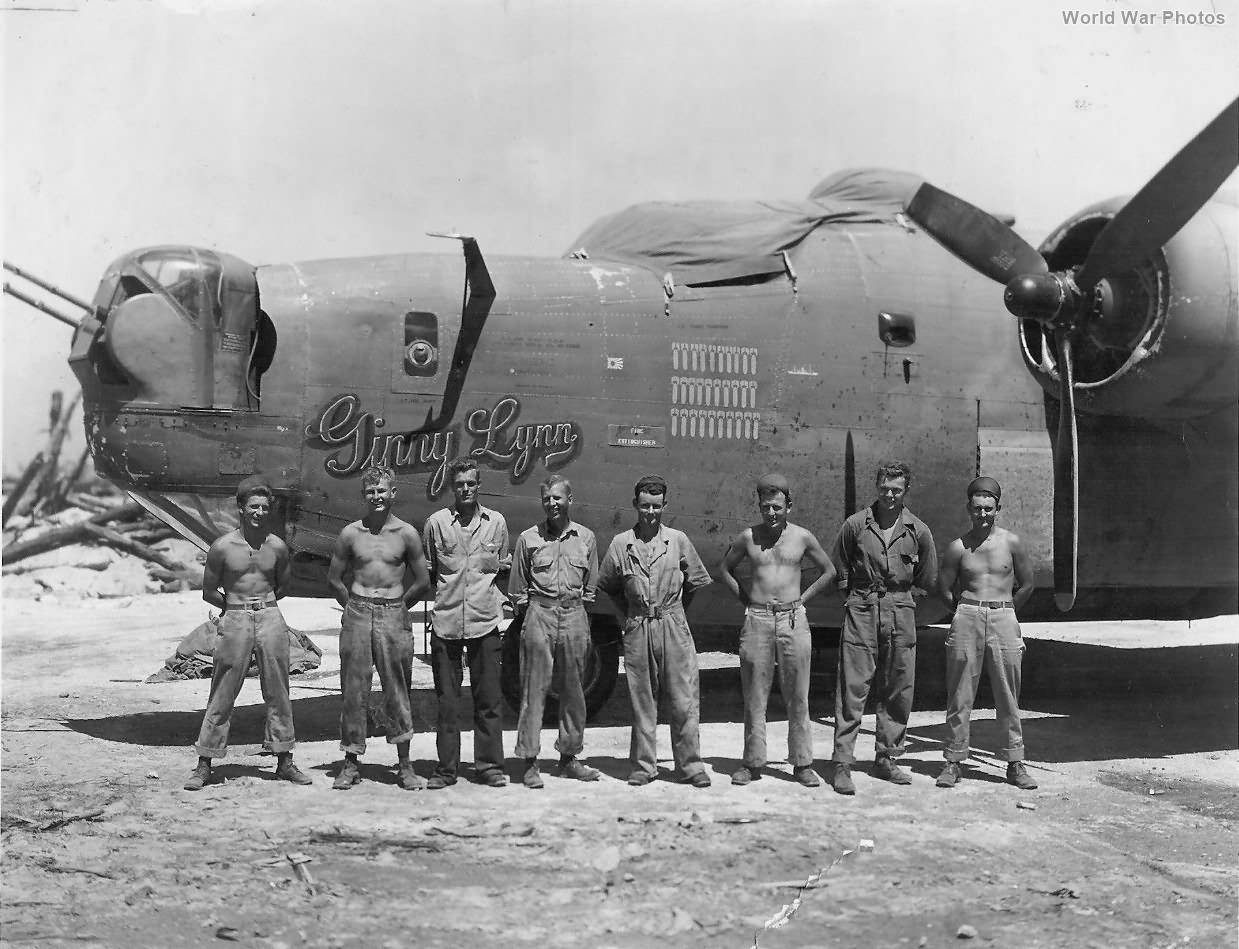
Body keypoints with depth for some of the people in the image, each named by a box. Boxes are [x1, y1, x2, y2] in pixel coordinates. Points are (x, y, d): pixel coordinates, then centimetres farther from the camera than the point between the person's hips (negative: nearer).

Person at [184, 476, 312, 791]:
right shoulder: (222, 547, -4)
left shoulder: (277, 547, 3)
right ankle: (204, 766, 9)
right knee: (222, 695, 1)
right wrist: (237, 606, 1)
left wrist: (262, 605, 8)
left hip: (271, 618, 2)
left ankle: (284, 762, 17)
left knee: (278, 692, 7)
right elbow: (208, 592, 4)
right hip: (235, 621, -2)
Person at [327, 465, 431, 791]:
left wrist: (395, 607, 9)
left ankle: (405, 766, 10)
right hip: (357, 616, 1)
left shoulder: (406, 534, 2)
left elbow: (422, 583, 8)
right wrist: (357, 606, 9)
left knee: (398, 691, 2)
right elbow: (334, 579, 12)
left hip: (393, 616, -1)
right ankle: (350, 764, 13)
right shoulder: (350, 533, 3)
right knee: (354, 690, 3)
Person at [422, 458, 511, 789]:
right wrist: (441, 594, 0)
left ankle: (489, 765, 14)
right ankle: (446, 768, 12)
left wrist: (499, 597, 7)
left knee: (489, 699, 4)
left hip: (485, 621, 1)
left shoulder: (496, 522, 7)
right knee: (447, 700, 4)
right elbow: (426, 572, 10)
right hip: (446, 621, -1)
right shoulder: (436, 522, 3)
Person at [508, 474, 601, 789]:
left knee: (573, 690, 8)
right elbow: (517, 588, 8)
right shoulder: (528, 538, 4)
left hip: (574, 615, 2)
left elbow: (590, 586, 15)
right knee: (534, 689, -3)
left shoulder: (586, 537, 8)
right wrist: (526, 615, 3)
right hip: (539, 615, -2)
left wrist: (580, 613, 9)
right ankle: (530, 763, 1)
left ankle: (569, 759, 19)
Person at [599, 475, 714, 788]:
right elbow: (606, 585, 15)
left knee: (685, 700, -1)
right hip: (637, 632, 1)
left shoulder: (678, 540, 1)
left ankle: (691, 765, 8)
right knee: (642, 701, 7)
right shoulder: (621, 544, 3)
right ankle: (643, 766, 15)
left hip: (674, 628, -1)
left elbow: (697, 581, 12)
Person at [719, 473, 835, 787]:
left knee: (797, 696, 2)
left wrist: (802, 599, 7)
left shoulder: (802, 537, 2)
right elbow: (726, 569, 18)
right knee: (754, 695, 3)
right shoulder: (748, 537, 3)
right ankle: (752, 762, 10)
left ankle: (802, 763, 10)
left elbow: (828, 571, 15)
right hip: (757, 620, 0)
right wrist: (745, 599, 7)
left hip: (793, 620, 0)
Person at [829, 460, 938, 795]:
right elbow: (837, 570, 10)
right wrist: (856, 596, 8)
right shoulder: (855, 525, -2)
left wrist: (899, 591, 12)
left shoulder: (918, 531, 2)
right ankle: (842, 764, -4)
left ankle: (887, 759, 21)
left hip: (900, 612, 2)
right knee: (851, 688, -6)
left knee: (898, 690, 7)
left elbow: (927, 579, 15)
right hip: (861, 612, -2)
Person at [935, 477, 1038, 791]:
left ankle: (1015, 762, 11)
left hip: (1003, 620, 0)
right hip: (966, 620, 0)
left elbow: (1026, 585, 12)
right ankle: (954, 761, 10)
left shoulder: (1011, 543, 3)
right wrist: (968, 610, 11)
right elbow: (944, 588, 10)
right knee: (960, 694, 2)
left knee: (1008, 696, 3)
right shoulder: (959, 547, 2)